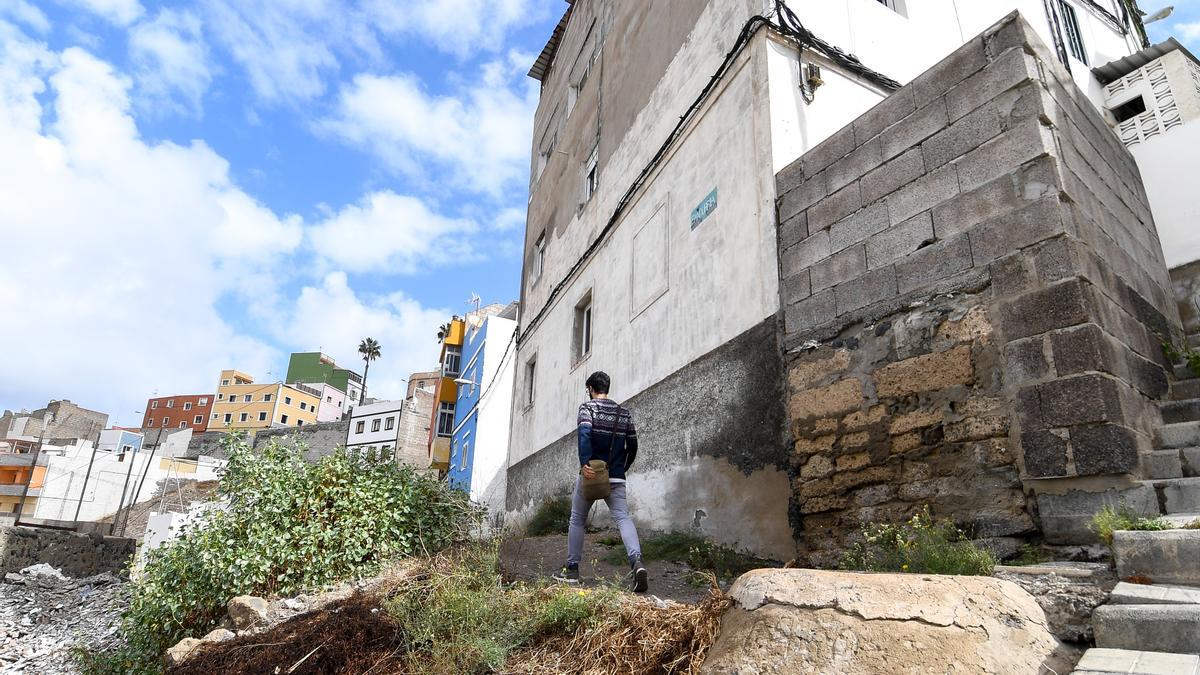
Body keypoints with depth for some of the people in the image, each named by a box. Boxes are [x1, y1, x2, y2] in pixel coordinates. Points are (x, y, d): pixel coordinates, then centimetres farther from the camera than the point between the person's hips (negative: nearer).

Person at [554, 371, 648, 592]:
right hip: (616, 478, 3)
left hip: (591, 474, -3)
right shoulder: (624, 413, 14)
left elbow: (584, 433, -19)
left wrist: (584, 464, -26)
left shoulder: (588, 407, 0)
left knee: (577, 520, 13)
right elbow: (632, 445, 14)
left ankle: (572, 570, 18)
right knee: (623, 517, -7)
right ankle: (636, 560, -31)